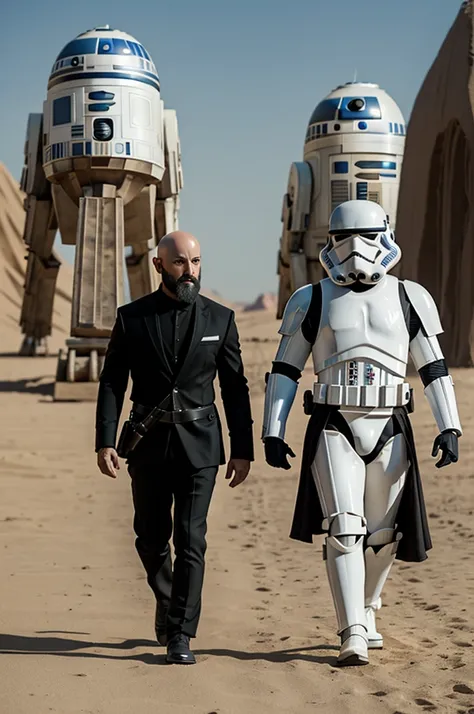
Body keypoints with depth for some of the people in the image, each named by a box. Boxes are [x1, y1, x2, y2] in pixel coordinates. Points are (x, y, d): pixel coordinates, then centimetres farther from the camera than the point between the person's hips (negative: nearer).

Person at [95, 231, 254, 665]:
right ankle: (167, 600, 39)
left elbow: (235, 388, 5)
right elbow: (112, 384, 1)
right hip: (149, 443, 1)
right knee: (151, 537, 11)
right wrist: (105, 442, -8)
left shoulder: (220, 319, 3)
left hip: (199, 444, -1)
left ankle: (180, 636, -3)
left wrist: (243, 448, 2)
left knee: (191, 539, -8)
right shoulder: (132, 318, 1)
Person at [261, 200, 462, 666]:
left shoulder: (409, 299, 7)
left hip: (390, 432, 2)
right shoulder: (313, 301, 4)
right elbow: (284, 370, 6)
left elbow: (434, 369, 7)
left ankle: (365, 611, 34)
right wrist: (272, 432, -1)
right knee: (343, 529, -13)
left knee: (382, 535, 10)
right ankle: (353, 635, -11)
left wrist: (449, 427, -3)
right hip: (333, 430, -2)